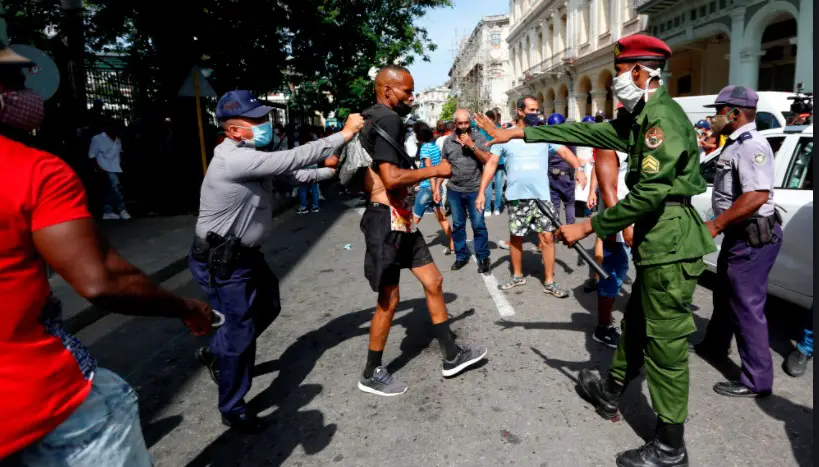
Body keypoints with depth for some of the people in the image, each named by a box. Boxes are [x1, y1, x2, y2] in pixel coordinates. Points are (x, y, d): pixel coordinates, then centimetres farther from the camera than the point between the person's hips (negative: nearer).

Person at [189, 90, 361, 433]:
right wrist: (344, 134, -25)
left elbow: (296, 175, 12)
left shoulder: (252, 156, 5)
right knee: (241, 330, 0)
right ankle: (233, 410, 21)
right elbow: (294, 159, -31)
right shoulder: (236, 160, -27)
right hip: (221, 261, -10)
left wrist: (333, 169, 2)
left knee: (267, 308, 23)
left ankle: (215, 353, 45)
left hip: (244, 253, 10)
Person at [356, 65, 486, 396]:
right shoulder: (388, 120, -16)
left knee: (433, 282, 14)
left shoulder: (372, 119, 16)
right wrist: (434, 171, -15)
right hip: (387, 220, -10)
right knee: (389, 299, 1)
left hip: (400, 219, 10)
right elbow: (391, 179, -27)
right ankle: (372, 374, 19)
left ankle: (452, 356, 26)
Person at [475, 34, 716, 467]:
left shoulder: (663, 118, -19)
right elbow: (586, 132, 16)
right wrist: (520, 133, 15)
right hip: (655, 241, 10)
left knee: (665, 342, -1)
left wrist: (587, 227, -18)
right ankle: (611, 392, 42)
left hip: (671, 245, -10)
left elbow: (648, 194, -24)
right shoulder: (639, 117, 13)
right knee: (635, 324, 23)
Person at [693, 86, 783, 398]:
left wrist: (716, 224, -25)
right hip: (738, 234, 11)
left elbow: (758, 195, -31)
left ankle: (757, 381, 5)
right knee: (724, 294, 23)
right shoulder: (736, 144, 14)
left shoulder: (751, 145, -20)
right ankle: (715, 346, 41)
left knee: (747, 305, -5)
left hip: (753, 238, -11)